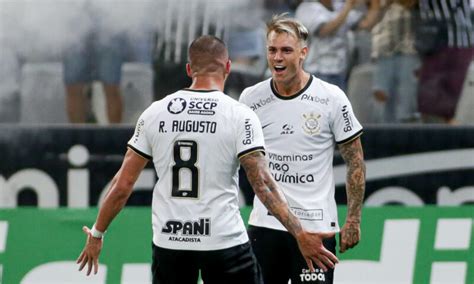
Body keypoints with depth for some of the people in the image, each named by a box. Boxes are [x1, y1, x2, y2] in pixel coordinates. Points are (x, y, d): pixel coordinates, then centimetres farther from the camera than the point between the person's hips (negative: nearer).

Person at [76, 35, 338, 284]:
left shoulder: (154, 113, 3)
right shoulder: (240, 116, -6)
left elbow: (123, 184, 5)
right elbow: (262, 183, -14)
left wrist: (97, 234, 16)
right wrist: (299, 234, -13)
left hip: (168, 240, 3)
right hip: (224, 240, -3)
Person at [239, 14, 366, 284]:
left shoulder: (331, 98, -6)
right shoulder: (251, 98, 1)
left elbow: (355, 161, 0)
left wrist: (353, 220, -4)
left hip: (316, 227, -3)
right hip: (265, 225, 3)